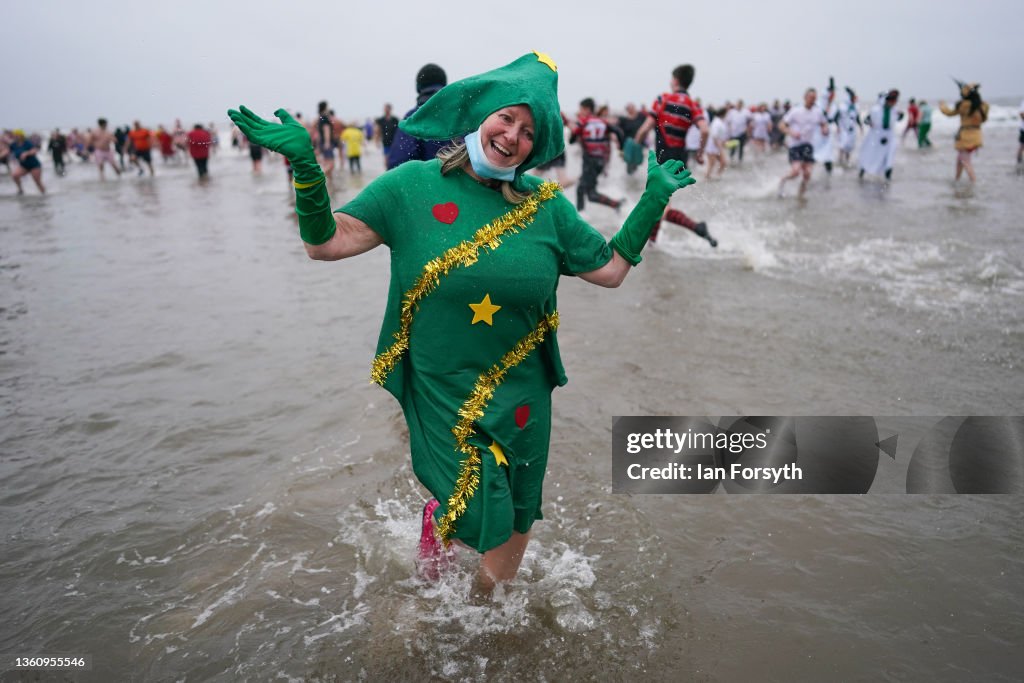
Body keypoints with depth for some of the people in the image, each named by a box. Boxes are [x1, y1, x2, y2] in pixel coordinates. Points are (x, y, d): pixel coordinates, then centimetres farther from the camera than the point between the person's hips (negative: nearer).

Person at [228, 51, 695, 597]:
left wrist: (654, 198, 1)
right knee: (478, 522, -2)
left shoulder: (546, 205, 0)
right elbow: (327, 242, -9)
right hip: (444, 394, -3)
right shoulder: (413, 186, -6)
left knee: (514, 528, 15)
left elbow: (611, 269, 4)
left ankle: (485, 605, 48)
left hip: (520, 396, 3)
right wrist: (304, 164, -22)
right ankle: (440, 516, 37)